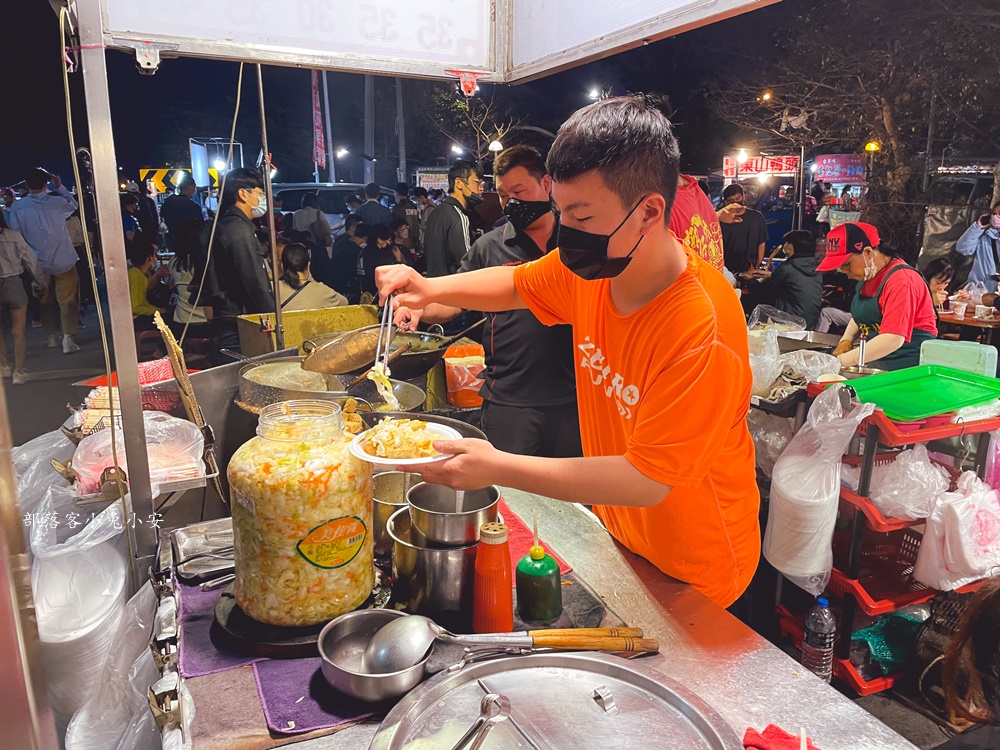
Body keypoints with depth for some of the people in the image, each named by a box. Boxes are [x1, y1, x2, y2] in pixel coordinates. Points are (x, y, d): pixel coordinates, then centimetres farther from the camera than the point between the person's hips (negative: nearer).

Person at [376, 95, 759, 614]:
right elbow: (517, 285, 7)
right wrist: (431, 290, -10)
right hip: (614, 533, 6)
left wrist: (497, 468, -33)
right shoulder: (589, 266, -13)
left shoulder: (702, 331, -34)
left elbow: (648, 480, -32)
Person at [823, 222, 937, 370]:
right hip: (877, 366, 7)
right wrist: (846, 340, 4)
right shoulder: (868, 275, 9)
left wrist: (842, 361, -26)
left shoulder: (901, 281, -17)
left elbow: (893, 339, -26)